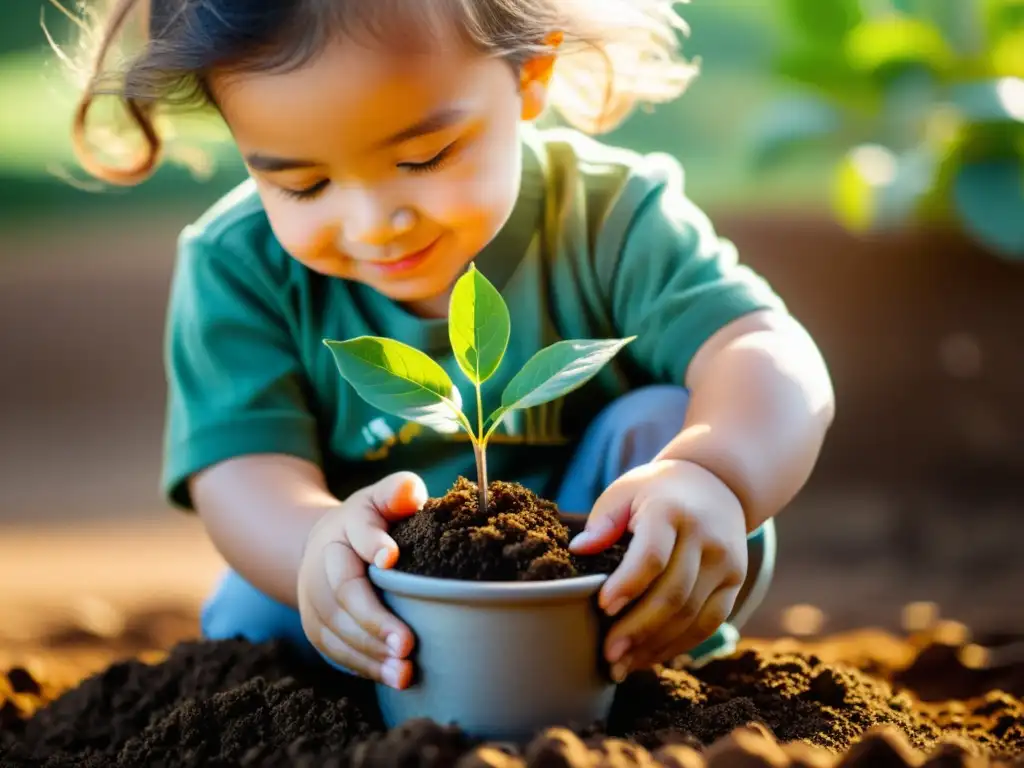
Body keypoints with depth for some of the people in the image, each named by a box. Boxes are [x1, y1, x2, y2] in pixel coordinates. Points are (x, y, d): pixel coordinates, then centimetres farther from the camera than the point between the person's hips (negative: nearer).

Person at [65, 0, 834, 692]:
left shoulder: (611, 219, -16)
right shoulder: (237, 268, -12)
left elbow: (776, 363, -30)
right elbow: (241, 468, -22)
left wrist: (710, 476, -55)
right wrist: (317, 542, -48)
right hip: (382, 632, 1)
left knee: (659, 426, -23)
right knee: (251, 618, -26)